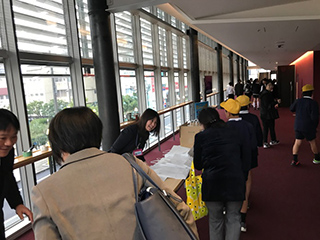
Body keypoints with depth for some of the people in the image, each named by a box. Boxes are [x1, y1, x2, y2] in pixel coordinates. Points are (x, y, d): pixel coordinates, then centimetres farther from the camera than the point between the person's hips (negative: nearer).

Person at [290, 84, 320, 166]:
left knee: (297, 142, 8)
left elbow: (291, 109, 16)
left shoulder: (298, 101, -2)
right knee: (312, 142, 15)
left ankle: (294, 160, 6)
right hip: (308, 127, -4)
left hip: (298, 126, 4)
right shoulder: (313, 103, -16)